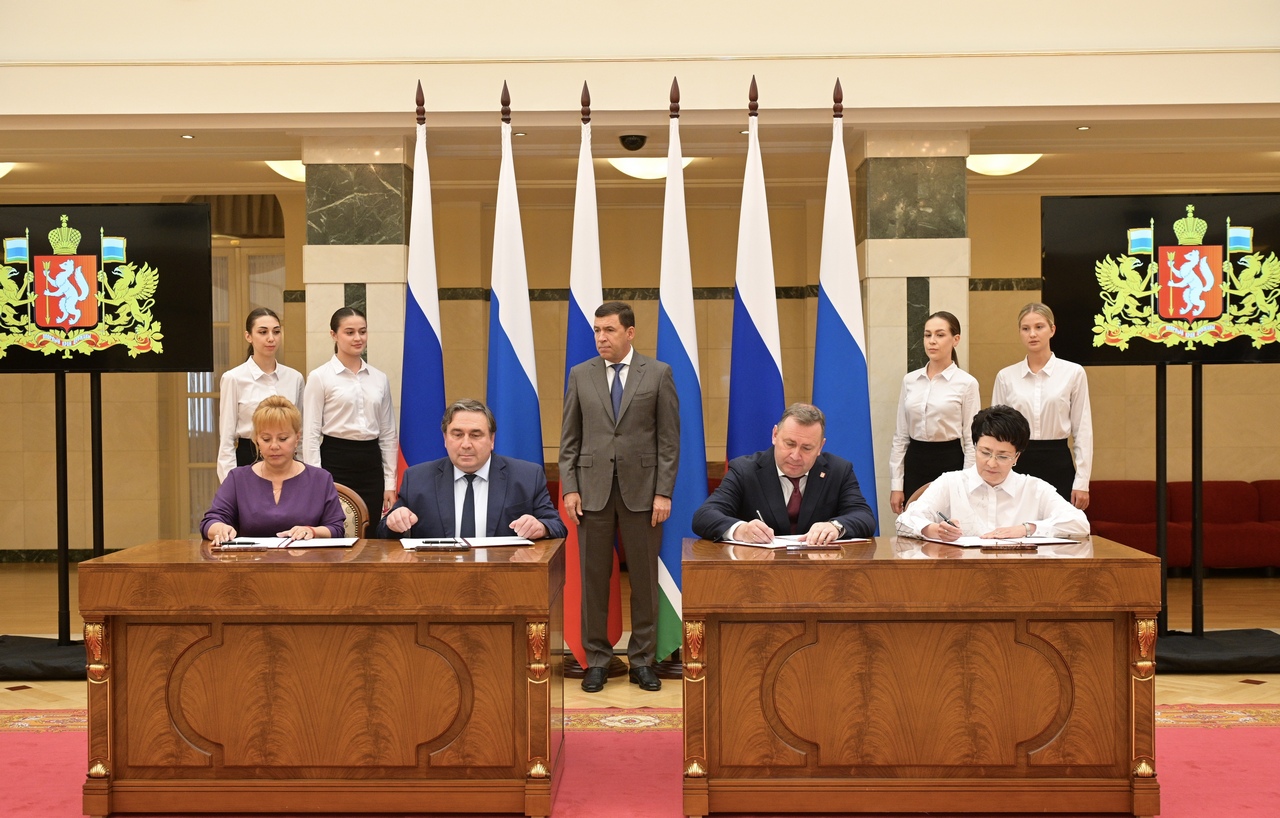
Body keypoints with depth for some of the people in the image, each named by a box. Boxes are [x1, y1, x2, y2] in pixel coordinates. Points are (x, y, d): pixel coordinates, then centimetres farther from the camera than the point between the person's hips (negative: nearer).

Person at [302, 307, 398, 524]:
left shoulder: (380, 378, 10)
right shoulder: (319, 377, -2)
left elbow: (388, 434, 12)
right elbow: (310, 434, -4)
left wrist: (390, 483, 8)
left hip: (371, 464, 4)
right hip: (335, 462, -4)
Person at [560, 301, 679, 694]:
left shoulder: (658, 373, 1)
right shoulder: (580, 374, 6)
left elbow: (669, 438, -1)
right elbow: (569, 438, 7)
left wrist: (664, 493, -7)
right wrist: (569, 488, -2)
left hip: (641, 489, -1)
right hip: (593, 489, 1)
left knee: (644, 578, 4)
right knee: (594, 578, 4)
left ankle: (642, 660, 15)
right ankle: (597, 659, 15)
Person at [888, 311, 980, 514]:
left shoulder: (967, 383, -4)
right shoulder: (910, 380, 7)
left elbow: (971, 441, -4)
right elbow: (900, 436, 9)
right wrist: (896, 484, 4)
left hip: (949, 463, -3)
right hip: (915, 463, 4)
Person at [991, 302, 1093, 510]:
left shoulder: (1073, 372, 0)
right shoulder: (1006, 376, 4)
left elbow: (1083, 430, 0)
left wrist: (1082, 482, -5)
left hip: (1058, 464, -1)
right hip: (1017, 464, 1)